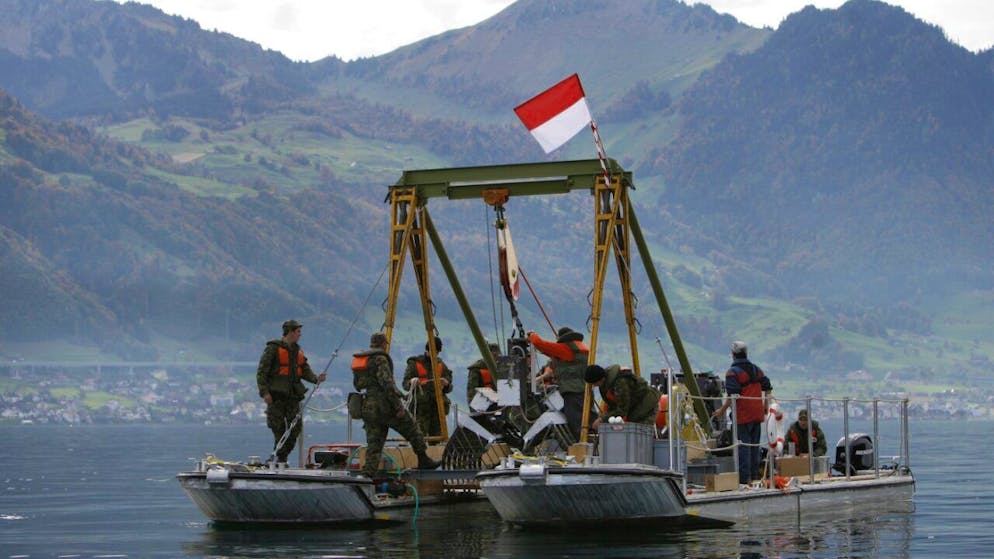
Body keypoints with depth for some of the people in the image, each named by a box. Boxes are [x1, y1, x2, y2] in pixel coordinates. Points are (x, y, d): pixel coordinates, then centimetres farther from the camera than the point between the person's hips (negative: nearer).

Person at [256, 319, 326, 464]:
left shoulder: (298, 351, 16)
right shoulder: (273, 348, -5)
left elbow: (305, 370, 14)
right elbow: (261, 372, -9)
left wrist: (316, 379, -6)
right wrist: (264, 392, -17)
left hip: (293, 395, 6)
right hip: (276, 396, -6)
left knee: (296, 427, 0)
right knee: (279, 428, -4)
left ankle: (282, 455, 13)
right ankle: (280, 457, 6)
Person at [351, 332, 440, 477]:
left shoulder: (358, 360, 15)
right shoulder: (380, 359, -10)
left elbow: (356, 384, 20)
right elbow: (386, 383, -19)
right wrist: (398, 406, -18)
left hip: (367, 409, 7)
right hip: (384, 405, -7)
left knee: (374, 444, 6)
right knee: (411, 429, 11)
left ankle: (366, 474, -6)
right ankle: (423, 460, 18)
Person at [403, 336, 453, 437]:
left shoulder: (441, 365, 15)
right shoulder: (415, 363, 5)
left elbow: (448, 389, 14)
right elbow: (405, 383, 0)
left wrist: (446, 384, -10)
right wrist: (412, 382, -22)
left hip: (438, 406, 4)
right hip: (420, 406, -4)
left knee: (436, 436, 1)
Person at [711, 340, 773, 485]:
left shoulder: (733, 372, -11)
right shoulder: (757, 370, 12)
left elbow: (733, 396, -19)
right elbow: (768, 389, 13)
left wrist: (722, 410, -10)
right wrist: (765, 408, 22)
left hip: (743, 414, -7)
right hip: (757, 414, 7)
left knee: (743, 445, -4)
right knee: (754, 444, 14)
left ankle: (744, 477, -6)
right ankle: (754, 474, 20)